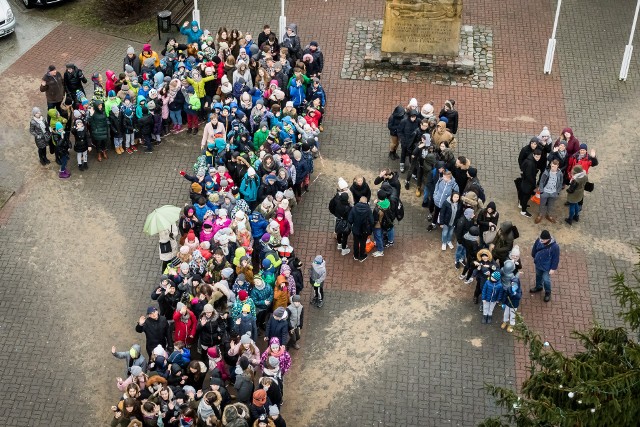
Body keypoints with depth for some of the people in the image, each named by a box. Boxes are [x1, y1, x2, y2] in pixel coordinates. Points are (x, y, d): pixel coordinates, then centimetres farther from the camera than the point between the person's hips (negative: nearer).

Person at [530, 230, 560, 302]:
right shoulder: (538, 240, -22)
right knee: (538, 276, 29)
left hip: (546, 267, -5)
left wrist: (553, 268, -14)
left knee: (546, 280, 13)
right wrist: (534, 256, 16)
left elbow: (556, 258, -21)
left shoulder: (555, 246, -34)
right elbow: (534, 249, 0)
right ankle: (538, 287, 57)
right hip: (538, 264, 5)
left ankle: (548, 292, 40)